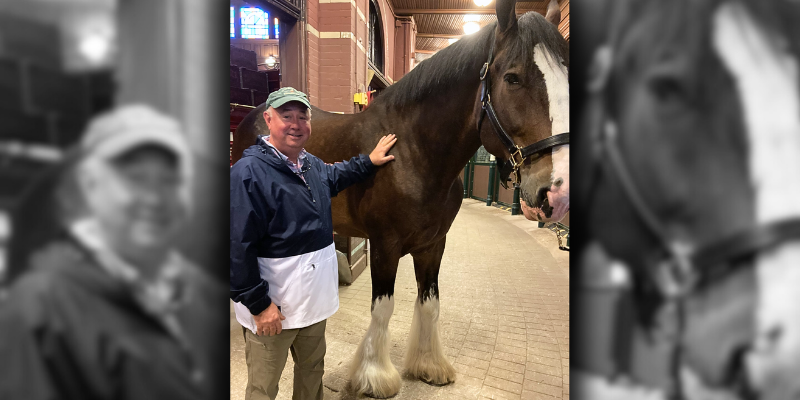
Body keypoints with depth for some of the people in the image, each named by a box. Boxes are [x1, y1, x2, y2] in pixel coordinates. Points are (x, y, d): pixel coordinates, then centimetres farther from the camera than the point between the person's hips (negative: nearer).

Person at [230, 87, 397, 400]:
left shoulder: (312, 165, 4)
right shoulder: (248, 172, -21)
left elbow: (335, 176, 30)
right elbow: (238, 248, -23)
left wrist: (369, 161, 28)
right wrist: (259, 304, -21)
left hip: (315, 298, 8)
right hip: (272, 305, -7)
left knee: (313, 368, 25)